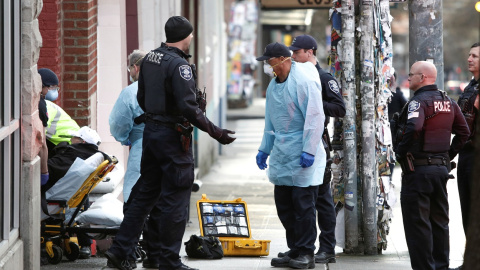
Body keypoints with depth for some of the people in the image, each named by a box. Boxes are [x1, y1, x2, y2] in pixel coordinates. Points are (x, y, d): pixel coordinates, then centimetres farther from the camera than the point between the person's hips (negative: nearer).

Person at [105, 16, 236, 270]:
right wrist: (215, 132, -19)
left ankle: (119, 249, 13)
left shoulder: (149, 59, 8)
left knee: (146, 193, 15)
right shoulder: (178, 64, -18)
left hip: (151, 131, 8)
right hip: (173, 135, -8)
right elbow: (189, 107, -23)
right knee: (175, 198, 0)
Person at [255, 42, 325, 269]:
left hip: (302, 157, -8)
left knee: (303, 205, -5)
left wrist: (309, 151, -21)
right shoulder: (274, 84, 13)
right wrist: (265, 149, 21)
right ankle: (294, 251, 17)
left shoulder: (304, 81, -14)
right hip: (282, 155, 8)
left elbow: (315, 117, -17)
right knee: (283, 205, 9)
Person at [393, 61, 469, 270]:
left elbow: (414, 128, -32)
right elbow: (464, 132, 15)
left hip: (418, 169, -8)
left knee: (417, 223, -3)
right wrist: (448, 154, 16)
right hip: (442, 169, 8)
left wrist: (401, 151, -18)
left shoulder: (419, 101, -14)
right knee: (439, 221, 15)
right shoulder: (448, 102, 11)